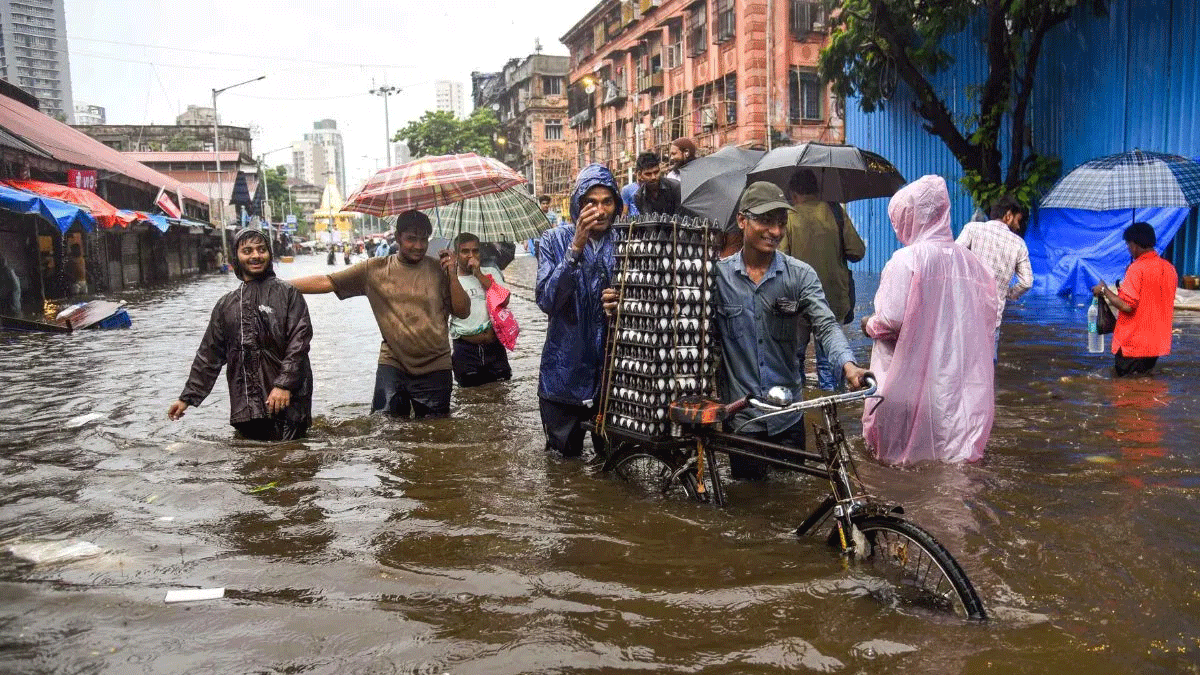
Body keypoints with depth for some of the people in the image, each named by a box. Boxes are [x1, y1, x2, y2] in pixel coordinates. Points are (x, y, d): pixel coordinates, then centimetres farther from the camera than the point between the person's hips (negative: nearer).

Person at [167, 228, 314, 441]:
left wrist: (284, 384, -17)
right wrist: (188, 397, 19)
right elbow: (209, 354, 22)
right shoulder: (226, 304, 18)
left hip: (286, 402, -4)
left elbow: (299, 341, -7)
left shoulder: (287, 293, 3)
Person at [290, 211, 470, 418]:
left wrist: (452, 274, -11)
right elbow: (327, 282, 1)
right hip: (392, 366, 0)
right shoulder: (375, 269, 3)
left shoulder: (438, 270, 1)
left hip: (434, 369, 0)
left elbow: (463, 312, 0)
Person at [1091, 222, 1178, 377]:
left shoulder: (1137, 268, -18)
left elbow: (1126, 306, -24)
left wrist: (1104, 290, -9)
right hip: (1157, 344, 8)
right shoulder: (1169, 268, 6)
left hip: (1133, 343, -8)